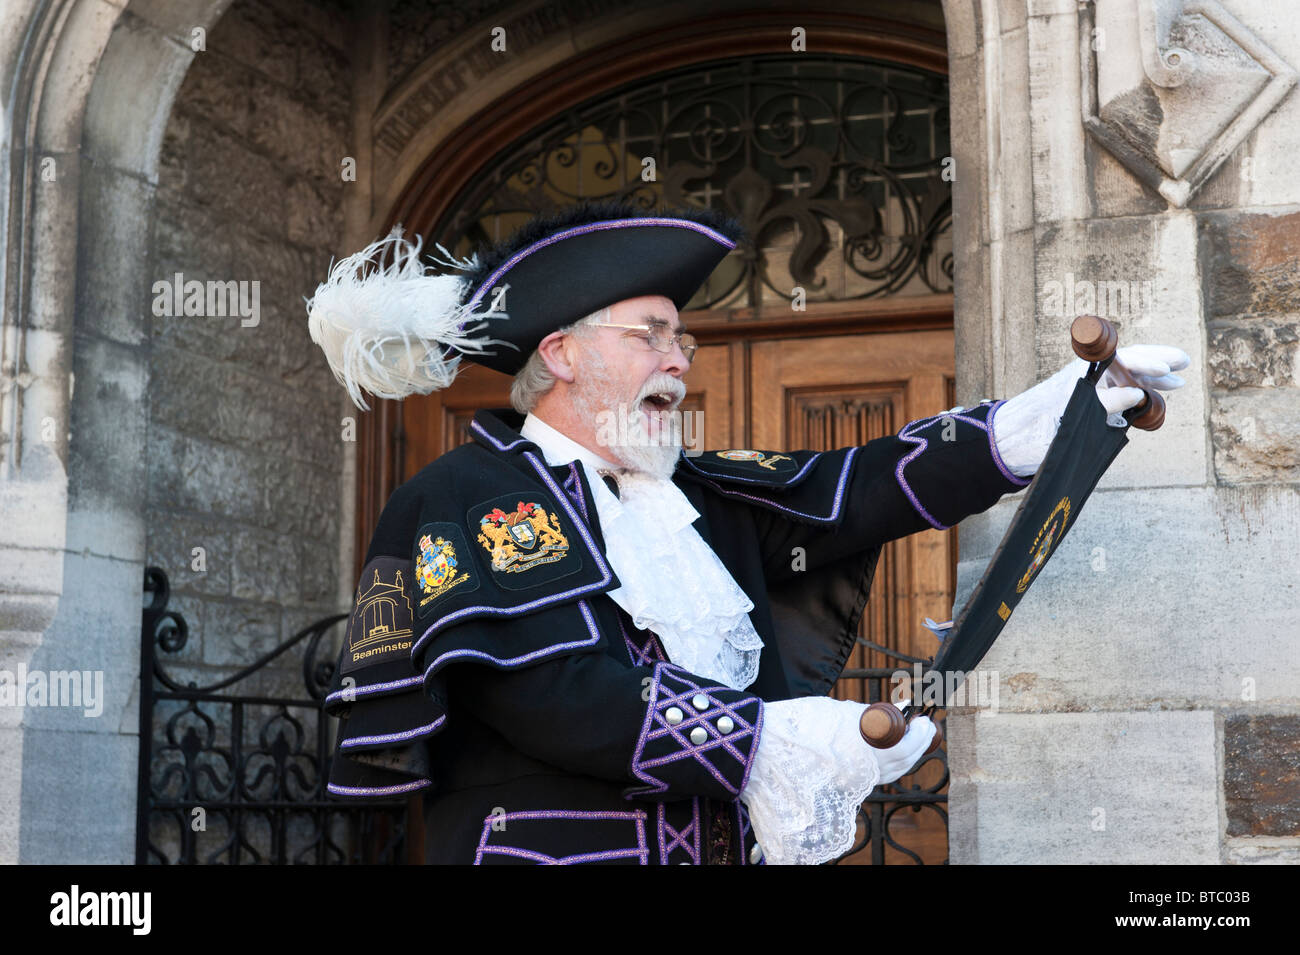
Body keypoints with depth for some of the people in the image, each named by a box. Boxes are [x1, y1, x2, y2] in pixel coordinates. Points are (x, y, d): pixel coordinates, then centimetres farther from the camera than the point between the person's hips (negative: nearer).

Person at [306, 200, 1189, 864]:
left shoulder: (699, 497, 15)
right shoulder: (471, 499, -5)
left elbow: (854, 492, 7)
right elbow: (556, 689, -17)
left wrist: (1047, 416, -2)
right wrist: (765, 744, -20)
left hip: (729, 845, 6)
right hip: (560, 850, -6)